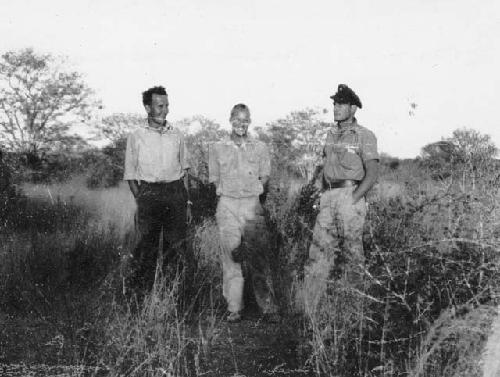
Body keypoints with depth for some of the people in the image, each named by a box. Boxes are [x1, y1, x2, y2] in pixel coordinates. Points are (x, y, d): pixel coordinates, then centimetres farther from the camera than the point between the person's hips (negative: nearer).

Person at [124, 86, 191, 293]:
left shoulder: (177, 136, 11)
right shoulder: (136, 137, 4)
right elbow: (130, 175, 6)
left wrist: (187, 201, 11)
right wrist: (140, 200, -5)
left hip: (176, 192, 3)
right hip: (148, 193, -2)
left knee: (176, 246, 2)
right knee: (147, 247, -5)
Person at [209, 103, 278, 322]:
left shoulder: (260, 148, 10)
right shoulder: (217, 148, 9)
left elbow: (264, 178, 14)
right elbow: (214, 180, 12)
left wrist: (253, 193, 1)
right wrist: (227, 193, 2)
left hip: (253, 205, 0)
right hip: (227, 206, 0)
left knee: (259, 258, -2)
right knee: (230, 256, -2)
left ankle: (268, 308, 2)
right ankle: (234, 308, 4)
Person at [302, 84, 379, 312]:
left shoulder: (364, 136, -4)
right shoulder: (331, 134, 16)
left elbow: (372, 174, -10)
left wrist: (353, 199, -15)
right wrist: (318, 186, 7)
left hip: (350, 194, -6)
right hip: (328, 197, 6)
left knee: (351, 251, 1)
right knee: (319, 249, 1)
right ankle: (307, 308, 3)